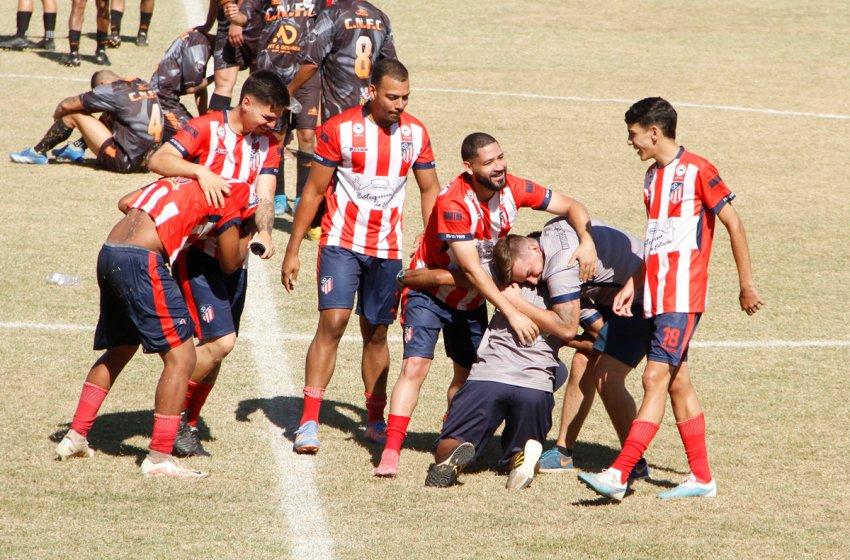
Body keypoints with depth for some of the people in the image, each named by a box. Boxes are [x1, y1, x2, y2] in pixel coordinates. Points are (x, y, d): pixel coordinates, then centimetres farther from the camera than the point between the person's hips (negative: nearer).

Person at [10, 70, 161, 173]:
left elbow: (67, 105, -3)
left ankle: (38, 152, 14)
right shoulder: (142, 84, 10)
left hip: (126, 162, -8)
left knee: (72, 113, 0)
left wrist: (57, 113, 18)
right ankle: (77, 149, 29)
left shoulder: (113, 91, -10)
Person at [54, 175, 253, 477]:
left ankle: (75, 438, 30)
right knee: (180, 357, -2)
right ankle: (159, 457, -4)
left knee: (119, 350, 25)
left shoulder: (175, 181, 25)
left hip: (108, 253, 8)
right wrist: (248, 242, 33)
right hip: (141, 262, -8)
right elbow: (230, 263, 13)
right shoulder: (228, 197, 5)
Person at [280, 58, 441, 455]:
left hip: (387, 249, 3)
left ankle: (376, 421, 22)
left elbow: (429, 190, 13)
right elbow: (314, 191, -4)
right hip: (342, 243, -3)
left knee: (376, 332, 10)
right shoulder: (340, 129, -9)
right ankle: (309, 421, -13)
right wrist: (292, 251, -4)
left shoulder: (416, 133, 2)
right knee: (332, 323, -14)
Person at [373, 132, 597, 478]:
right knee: (416, 366, -18)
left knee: (467, 373, 8)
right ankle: (391, 451, -19)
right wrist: (512, 313, -35)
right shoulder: (454, 203, -31)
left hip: (473, 301, 6)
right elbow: (471, 269, -32)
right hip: (430, 292, -6)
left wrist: (587, 241, -25)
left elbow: (572, 207, -5)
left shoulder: (512, 190, -15)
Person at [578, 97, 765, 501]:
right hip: (657, 296, 9)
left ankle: (618, 475, -21)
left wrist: (746, 285, -5)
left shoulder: (697, 171, -10)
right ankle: (701, 478, 15)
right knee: (677, 381, 9)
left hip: (683, 296, -9)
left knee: (656, 378, -13)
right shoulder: (652, 176, 15)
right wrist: (632, 285, 16)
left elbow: (734, 225, -6)